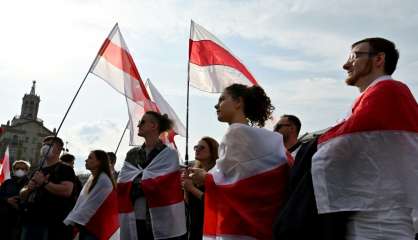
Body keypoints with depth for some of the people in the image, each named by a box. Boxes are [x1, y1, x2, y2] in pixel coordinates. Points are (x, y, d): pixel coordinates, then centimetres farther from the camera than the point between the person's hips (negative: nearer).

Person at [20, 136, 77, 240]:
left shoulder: (65, 169, -3)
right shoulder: (38, 171, 20)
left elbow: (67, 191, -19)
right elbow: (23, 195, 22)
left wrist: (44, 182, -16)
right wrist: (28, 188, -1)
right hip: (30, 221, 7)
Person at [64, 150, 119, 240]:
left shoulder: (103, 180, -17)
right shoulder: (92, 178, 12)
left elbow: (90, 206, -20)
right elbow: (81, 201, 10)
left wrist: (71, 222, -15)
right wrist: (70, 218, 2)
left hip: (96, 228, -8)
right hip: (86, 226, 8)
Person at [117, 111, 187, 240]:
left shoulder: (169, 154, -2)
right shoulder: (132, 155, 11)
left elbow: (161, 184, -12)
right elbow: (122, 185, 2)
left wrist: (136, 182, -3)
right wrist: (148, 181, -8)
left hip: (163, 221, -4)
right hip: (135, 220, 4)